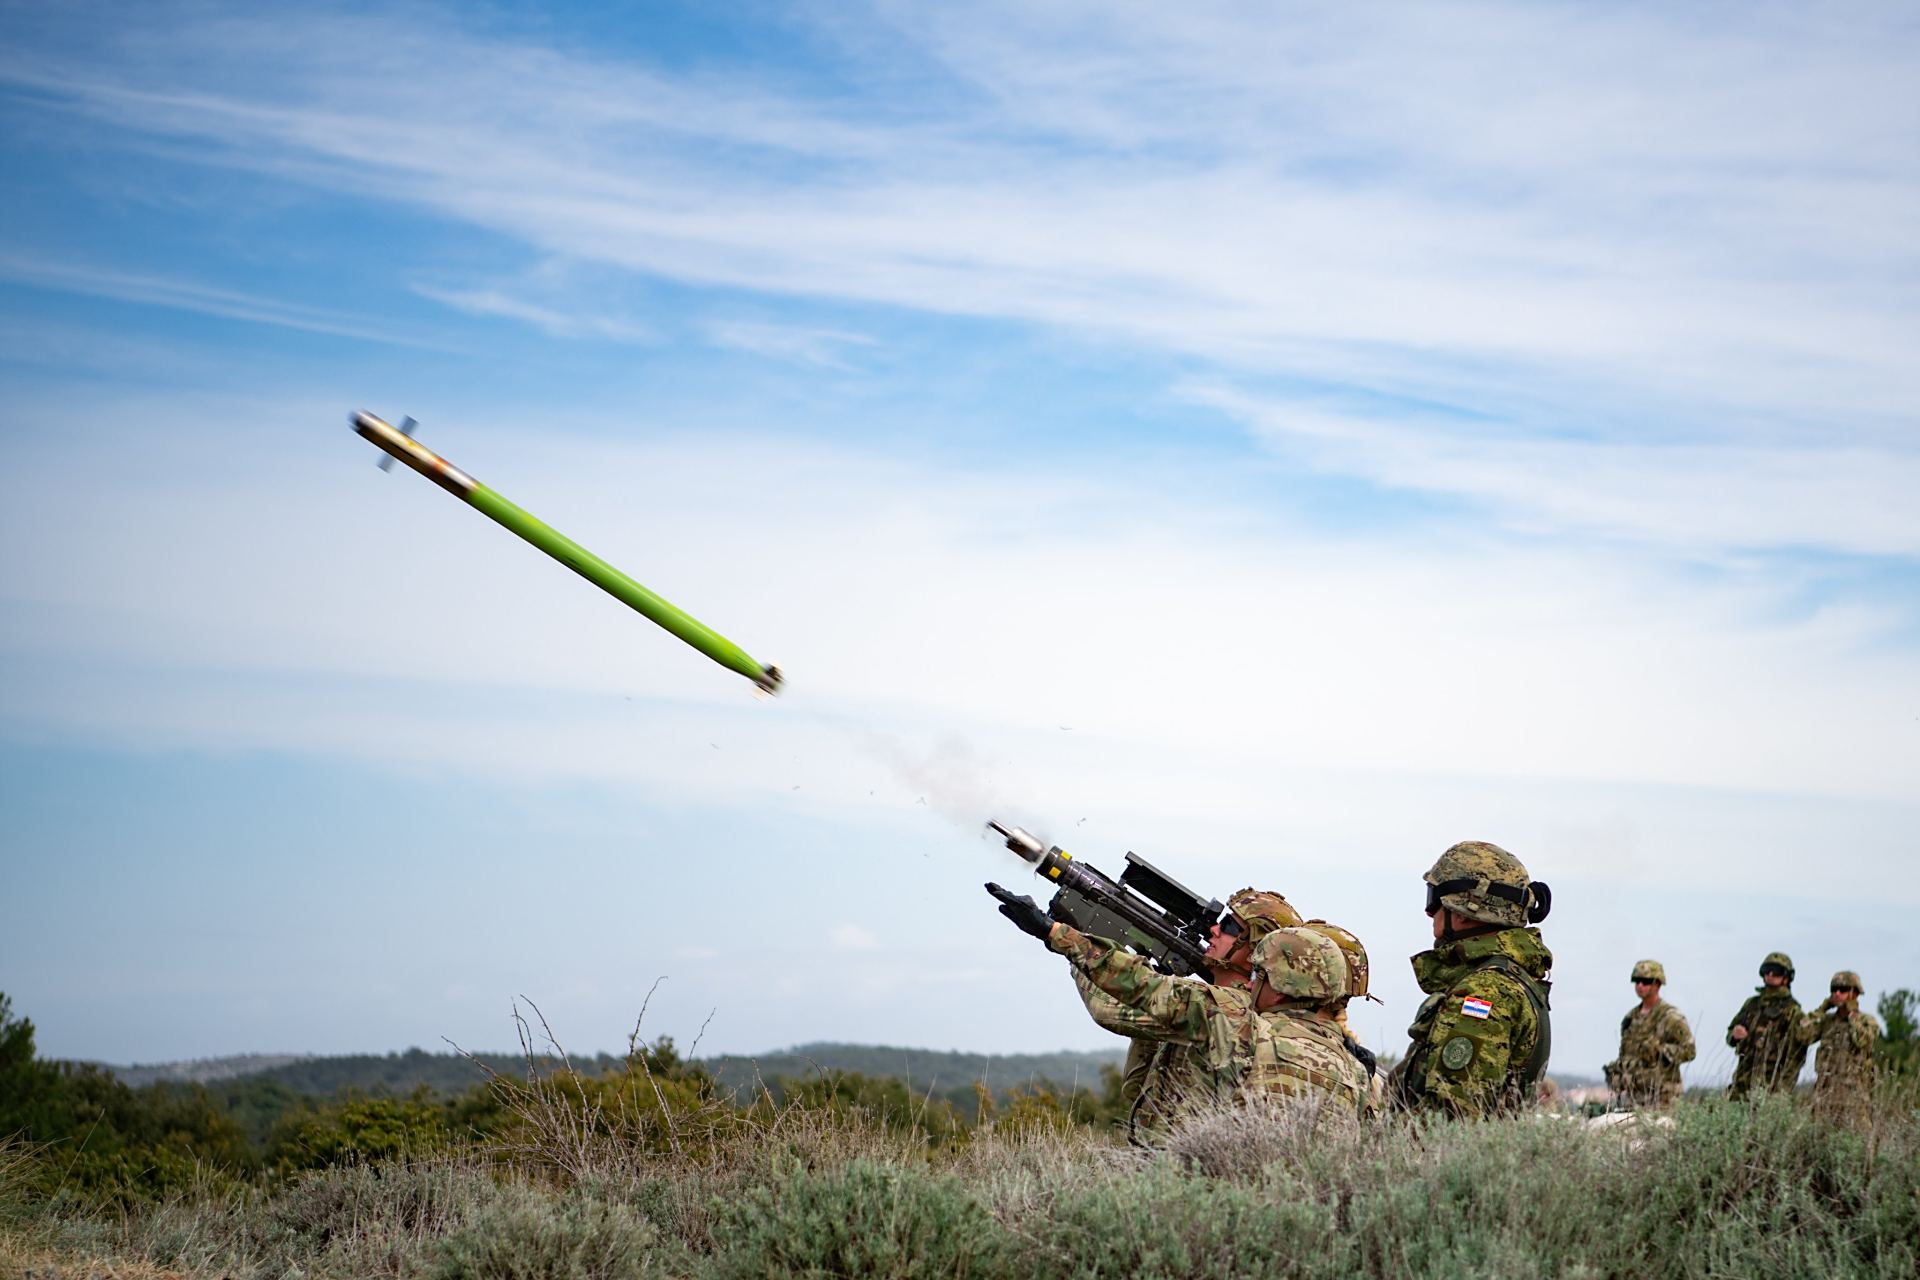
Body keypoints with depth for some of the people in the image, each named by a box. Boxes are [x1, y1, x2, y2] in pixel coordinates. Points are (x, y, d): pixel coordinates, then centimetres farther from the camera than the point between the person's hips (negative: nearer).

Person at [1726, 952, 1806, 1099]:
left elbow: (1796, 1054, -6)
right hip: (1743, 1079, 6)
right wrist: (1734, 1035, -1)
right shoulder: (1752, 1003, 18)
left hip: (1770, 1083, -6)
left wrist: (1784, 1087, -13)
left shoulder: (1792, 1011, -1)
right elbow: (1730, 1034, 25)